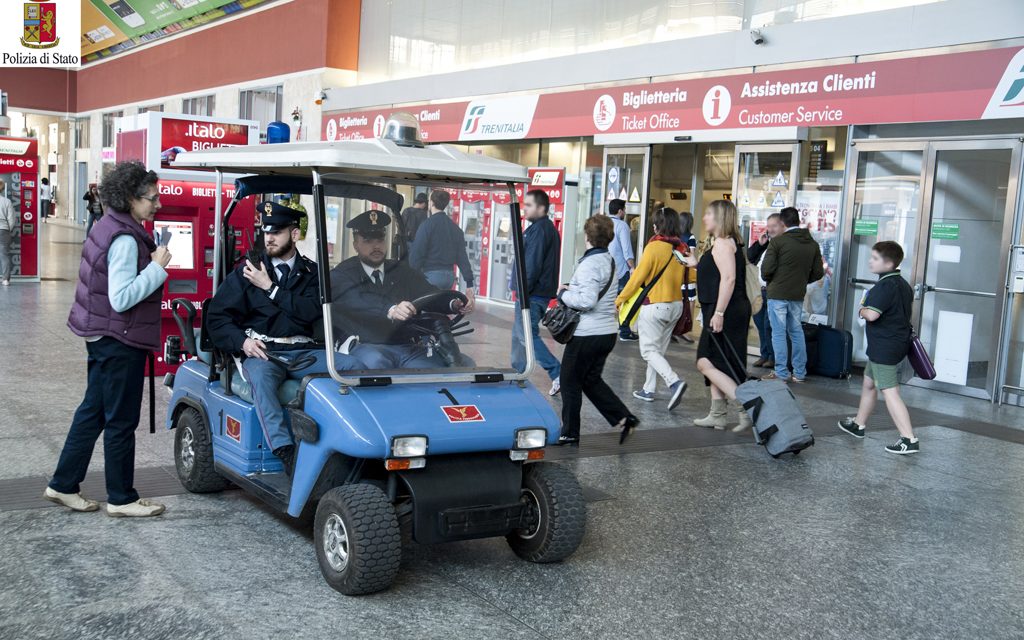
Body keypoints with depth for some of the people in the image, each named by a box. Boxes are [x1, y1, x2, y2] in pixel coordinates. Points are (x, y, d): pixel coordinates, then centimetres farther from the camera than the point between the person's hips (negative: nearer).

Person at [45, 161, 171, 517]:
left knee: (93, 411, 17)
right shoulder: (125, 239, -21)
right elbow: (122, 298, -26)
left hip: (103, 337, 10)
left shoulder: (110, 227, 10)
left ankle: (63, 486, 25)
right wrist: (157, 267, -22)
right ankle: (121, 499, 13)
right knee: (121, 421, 1)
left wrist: (152, 266, 8)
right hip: (121, 340, -10)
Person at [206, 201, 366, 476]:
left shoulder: (311, 273, 13)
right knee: (260, 375, -38)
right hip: (262, 351, -2)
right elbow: (216, 317, 6)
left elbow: (312, 311, -4)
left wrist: (270, 288, -6)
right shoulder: (245, 273, 11)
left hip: (303, 352, 2)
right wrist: (242, 340, -12)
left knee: (355, 366, -22)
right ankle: (287, 453, -44)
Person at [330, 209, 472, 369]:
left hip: (408, 348, 3)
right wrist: (390, 310, -35)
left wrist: (454, 304, -18)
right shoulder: (340, 276, 6)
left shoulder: (402, 272, 21)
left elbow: (428, 293, 5)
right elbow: (357, 301, -15)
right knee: (376, 362, -37)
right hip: (366, 347, -3)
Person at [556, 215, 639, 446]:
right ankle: (623, 418, 8)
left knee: (570, 383, 6)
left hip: (587, 335, -8)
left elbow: (587, 301, -25)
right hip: (607, 332, 8)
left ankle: (570, 433, 15)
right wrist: (572, 289, 4)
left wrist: (564, 293, -9)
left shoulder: (589, 264, -17)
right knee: (592, 380, 19)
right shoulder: (609, 261, 11)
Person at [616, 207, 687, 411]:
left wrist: (619, 300, -4)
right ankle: (649, 389, 22)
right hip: (676, 305, 7)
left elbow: (638, 277, -13)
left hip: (654, 306, -7)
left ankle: (674, 382, -20)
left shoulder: (654, 246, -15)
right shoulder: (681, 248, 1)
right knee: (658, 349, 16)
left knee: (649, 350, -2)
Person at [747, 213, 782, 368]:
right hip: (758, 290, 8)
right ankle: (764, 355, 22)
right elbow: (749, 257, 15)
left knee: (769, 325, -7)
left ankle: (773, 357, 3)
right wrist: (759, 243, 5)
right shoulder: (765, 243, 18)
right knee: (760, 323, 13)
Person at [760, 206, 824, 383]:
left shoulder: (778, 241, -12)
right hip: (798, 295, 5)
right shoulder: (813, 244, 6)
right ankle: (799, 373, 17)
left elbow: (766, 269, -15)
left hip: (777, 294, -5)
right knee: (796, 332, 15)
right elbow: (818, 273, 7)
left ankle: (781, 373, 1)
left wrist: (769, 281, 6)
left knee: (778, 333, 1)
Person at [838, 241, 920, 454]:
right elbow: (910, 301, 30)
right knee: (869, 382, 23)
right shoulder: (902, 283, 11)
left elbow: (871, 314, -30)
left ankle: (909, 440, -14)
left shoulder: (884, 286, -22)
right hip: (899, 339, 11)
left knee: (890, 392, -11)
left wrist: (862, 310, -10)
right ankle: (859, 424, 37)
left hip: (885, 347, -11)